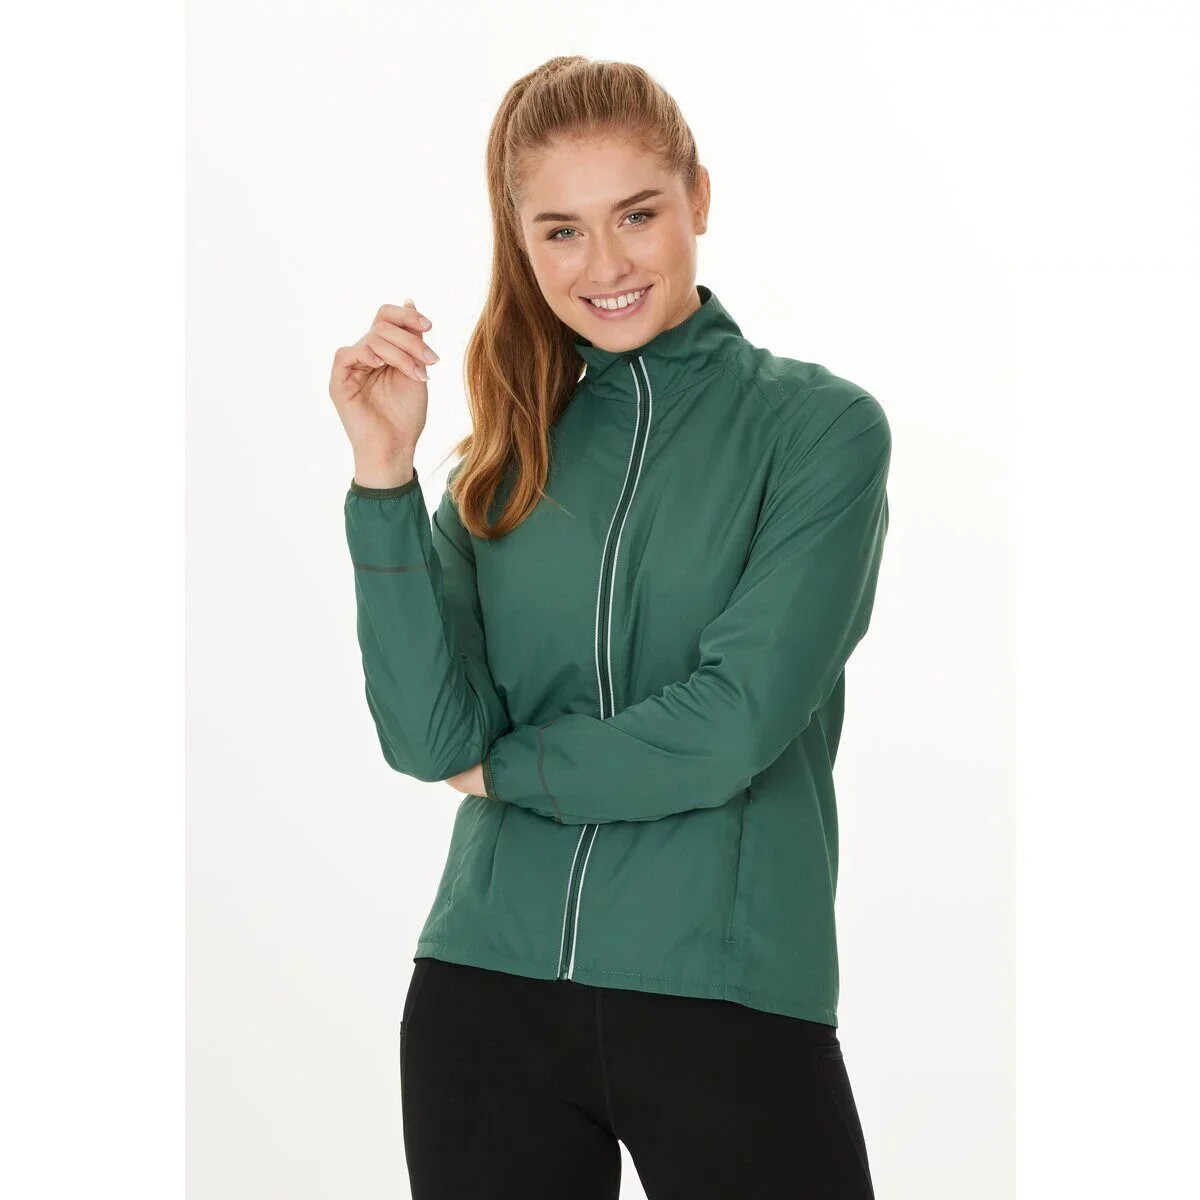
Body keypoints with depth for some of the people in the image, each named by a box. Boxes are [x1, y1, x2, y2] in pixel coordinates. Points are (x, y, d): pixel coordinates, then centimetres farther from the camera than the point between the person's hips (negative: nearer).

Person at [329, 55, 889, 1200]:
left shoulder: (819, 425, -3)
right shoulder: (508, 458, 8)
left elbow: (733, 727, -13)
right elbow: (430, 738, -5)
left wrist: (502, 763, -2)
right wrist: (385, 475, -11)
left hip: (730, 996, -3)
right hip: (486, 989, 3)